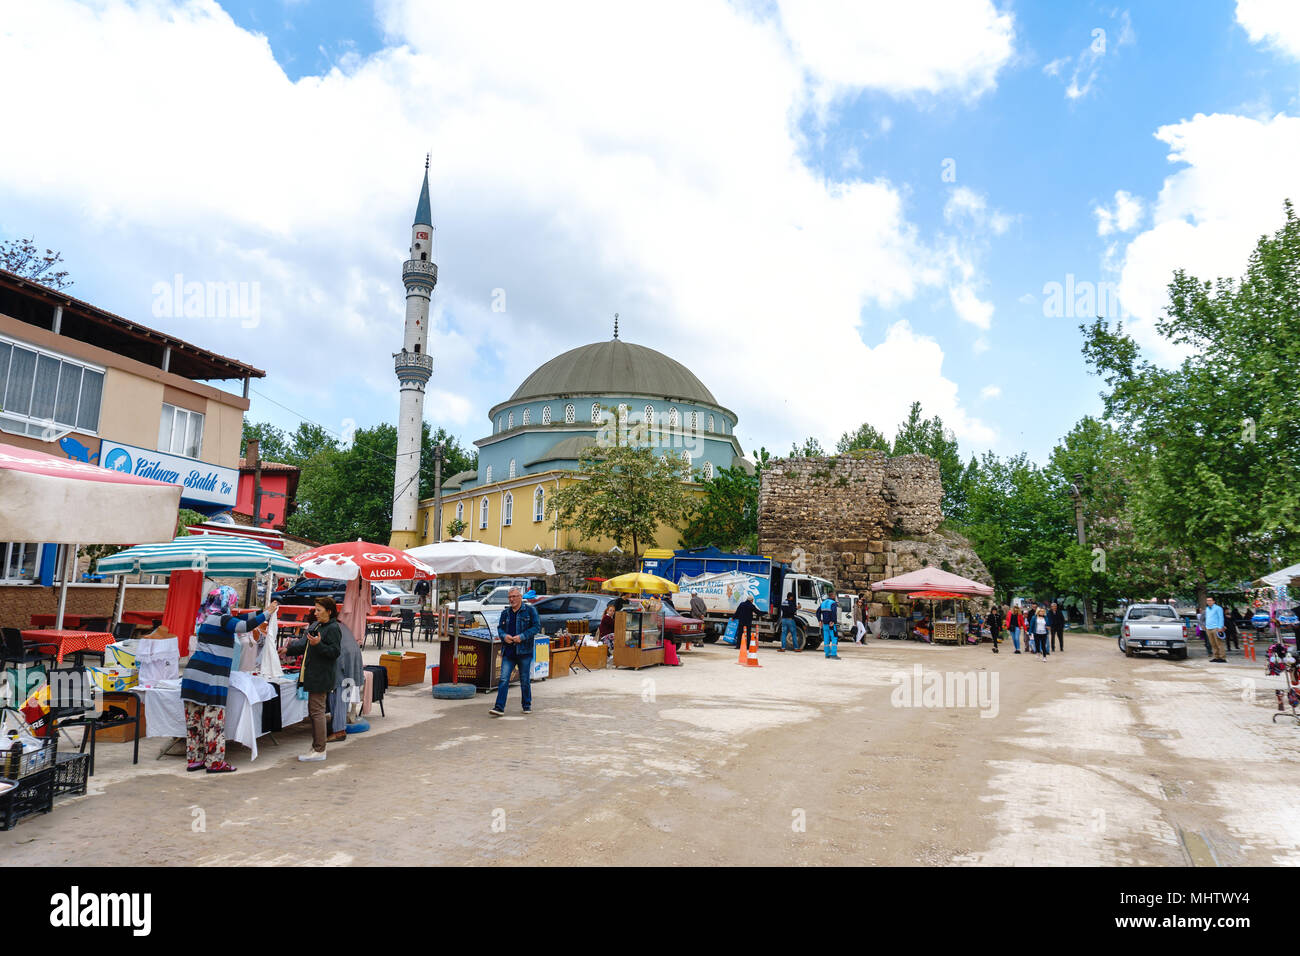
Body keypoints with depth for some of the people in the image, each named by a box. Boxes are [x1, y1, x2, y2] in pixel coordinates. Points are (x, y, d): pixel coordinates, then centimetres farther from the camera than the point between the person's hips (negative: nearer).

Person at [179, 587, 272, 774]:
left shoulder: (209, 617, 20)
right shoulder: (221, 619, -8)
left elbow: (239, 619, 27)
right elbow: (245, 626, -21)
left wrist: (263, 611, 25)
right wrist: (267, 614, -11)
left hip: (194, 673, 9)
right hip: (211, 677, -9)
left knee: (194, 718, 10)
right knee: (213, 718, -5)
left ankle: (194, 759, 16)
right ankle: (215, 762, -2)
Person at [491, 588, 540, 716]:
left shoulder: (530, 610, -1)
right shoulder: (505, 613, 12)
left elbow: (537, 626, -5)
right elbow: (500, 628, 15)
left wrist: (522, 636, -16)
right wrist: (504, 636, -9)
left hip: (524, 651, -3)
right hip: (508, 651, 3)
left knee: (525, 680, 7)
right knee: (504, 679, -6)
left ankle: (527, 705, 23)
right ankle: (499, 707, -7)